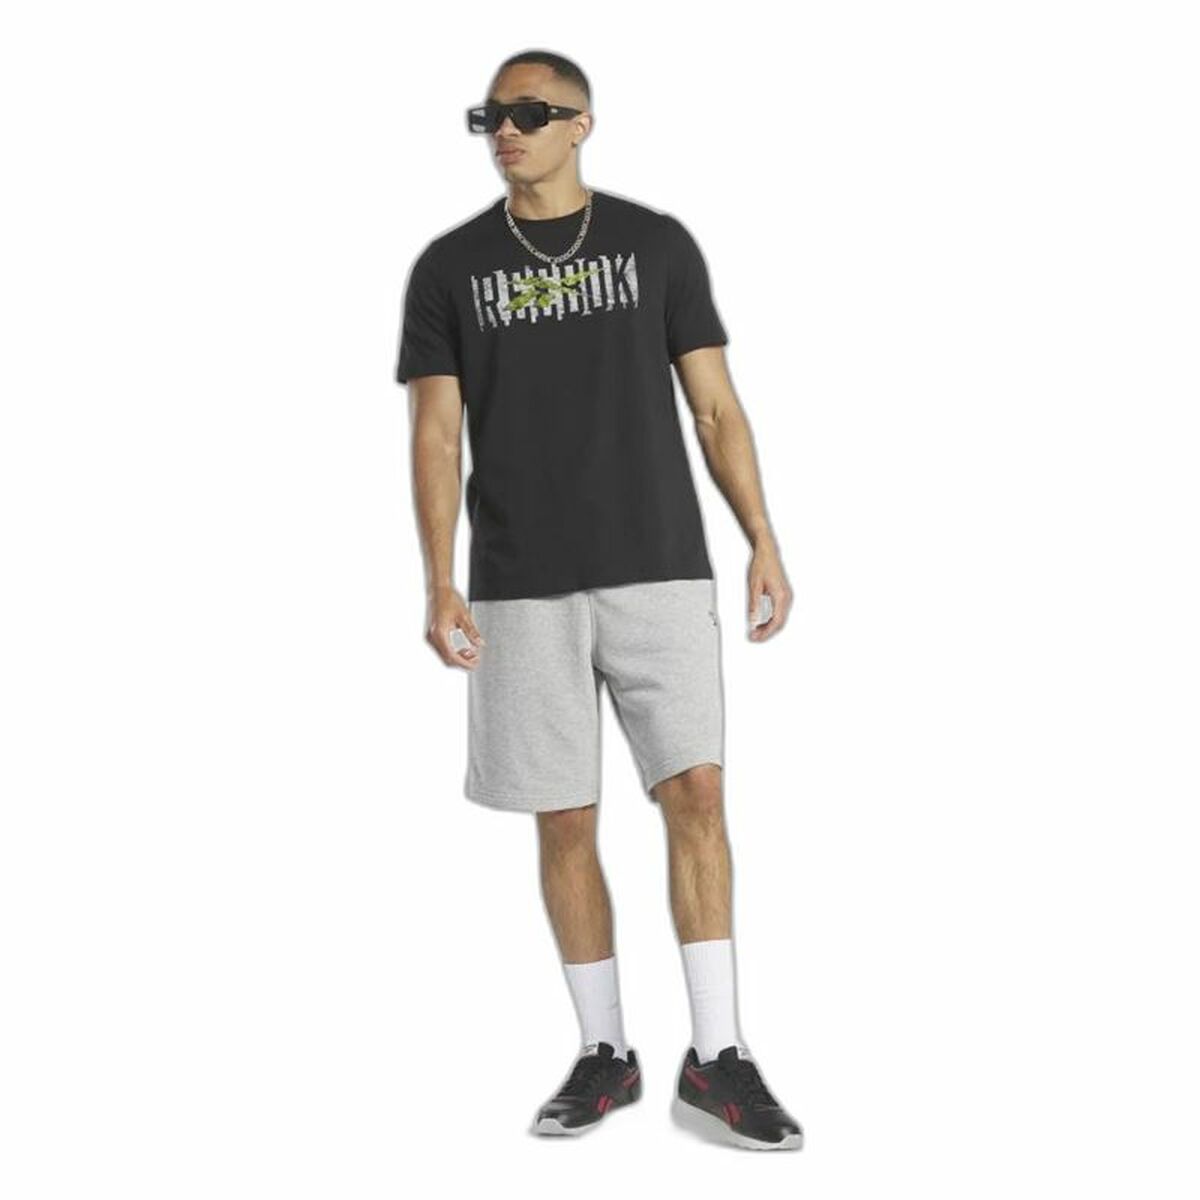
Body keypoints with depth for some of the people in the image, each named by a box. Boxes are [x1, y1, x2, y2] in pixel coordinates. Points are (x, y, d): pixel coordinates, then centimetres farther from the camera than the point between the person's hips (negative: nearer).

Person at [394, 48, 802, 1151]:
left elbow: (716, 406, 5)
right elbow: (435, 434, 1)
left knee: (696, 794, -9)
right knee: (565, 821, 4)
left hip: (659, 571, 0)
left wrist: (765, 545, -3)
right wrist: (439, 585, -9)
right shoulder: (450, 266, 5)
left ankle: (717, 1058, 0)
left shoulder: (657, 242, 5)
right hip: (524, 590, 1)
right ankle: (605, 1052, 18)